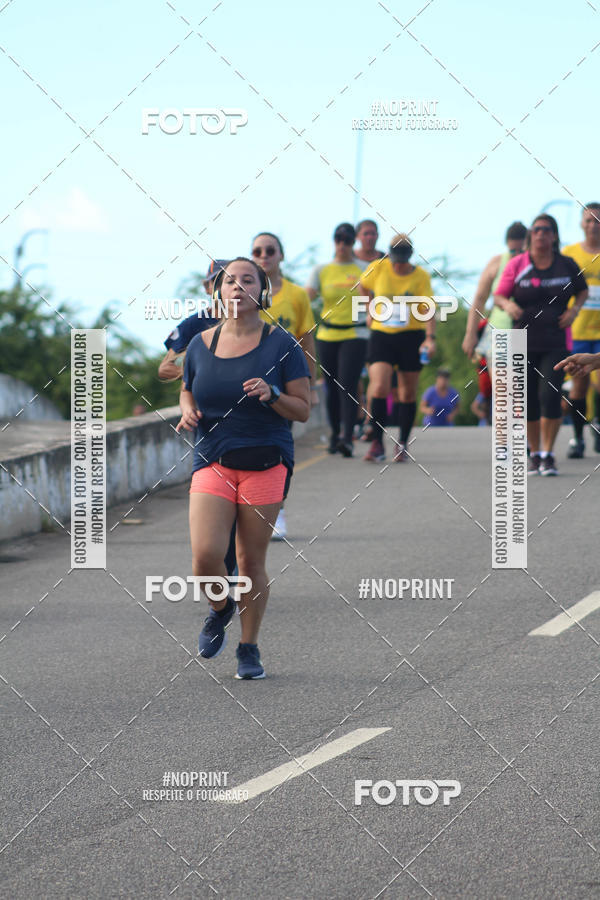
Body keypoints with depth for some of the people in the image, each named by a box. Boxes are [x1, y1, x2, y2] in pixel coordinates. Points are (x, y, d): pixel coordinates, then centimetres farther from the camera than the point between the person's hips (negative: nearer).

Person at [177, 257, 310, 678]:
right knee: (205, 556, -14)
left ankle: (249, 647, 16)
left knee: (252, 560, 0)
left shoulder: (281, 344, 0)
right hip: (212, 462, 2)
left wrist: (272, 395, -17)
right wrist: (188, 411, 2)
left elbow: (303, 409, 2)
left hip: (265, 463, -2)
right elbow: (187, 391, 25)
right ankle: (220, 608, 19)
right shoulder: (201, 344, 8)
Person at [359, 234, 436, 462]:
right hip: (381, 334, 0)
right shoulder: (378, 268, -4)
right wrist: (372, 309, 23)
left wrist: (430, 338, -21)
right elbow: (364, 287, 17)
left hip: (411, 336, 0)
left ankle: (402, 444, 17)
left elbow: (428, 310, -9)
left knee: (407, 394, 5)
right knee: (379, 389, -15)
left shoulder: (420, 276, -5)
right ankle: (377, 444, -8)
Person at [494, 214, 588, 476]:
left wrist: (574, 310, -1)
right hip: (524, 343, 1)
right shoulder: (516, 265, 0)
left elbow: (583, 290, 19)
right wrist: (508, 305, -19)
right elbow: (498, 295, 4)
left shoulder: (567, 265, 3)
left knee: (550, 395, -15)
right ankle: (535, 454, 20)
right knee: (528, 401, 3)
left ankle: (548, 455, -5)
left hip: (556, 343, -1)